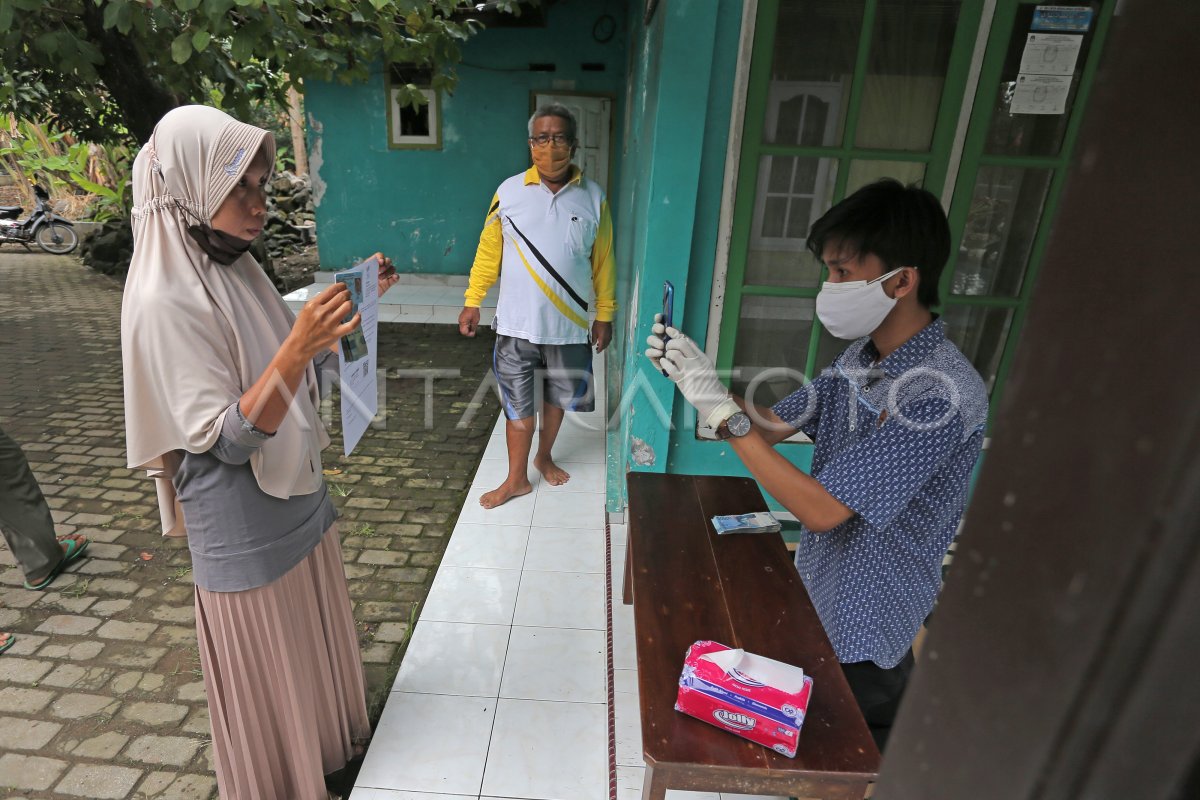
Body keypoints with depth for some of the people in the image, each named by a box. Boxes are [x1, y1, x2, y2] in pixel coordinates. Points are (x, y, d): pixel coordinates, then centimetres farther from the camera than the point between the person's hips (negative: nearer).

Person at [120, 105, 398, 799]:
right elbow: (225, 440, -25)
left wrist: (357, 302, -1)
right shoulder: (165, 301, -22)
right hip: (244, 527, -8)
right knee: (267, 669, 15)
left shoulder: (236, 268, 2)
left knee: (317, 634, 25)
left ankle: (332, 738, 50)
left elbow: (300, 377, 9)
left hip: (299, 497, 8)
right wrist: (296, 348, -37)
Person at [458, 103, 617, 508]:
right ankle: (517, 478, 25)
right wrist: (472, 301, 4)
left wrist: (604, 314, 3)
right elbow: (489, 251, 4)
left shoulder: (593, 197, -2)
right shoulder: (509, 192, -4)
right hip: (517, 323, -1)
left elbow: (603, 260, 3)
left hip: (568, 324, 1)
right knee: (518, 404, 8)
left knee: (558, 396, 17)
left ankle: (544, 457, 42)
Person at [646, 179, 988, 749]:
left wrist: (721, 409, -31)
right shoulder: (864, 354, -3)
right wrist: (699, 378, -12)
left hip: (862, 625, -7)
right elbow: (774, 426, 3)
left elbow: (822, 509, -31)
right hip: (817, 591, 7)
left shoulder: (941, 394, -31)